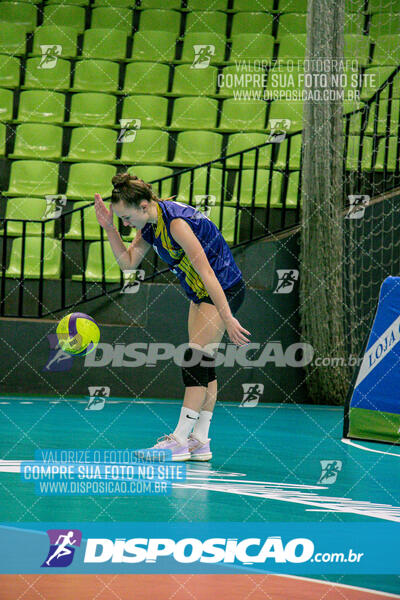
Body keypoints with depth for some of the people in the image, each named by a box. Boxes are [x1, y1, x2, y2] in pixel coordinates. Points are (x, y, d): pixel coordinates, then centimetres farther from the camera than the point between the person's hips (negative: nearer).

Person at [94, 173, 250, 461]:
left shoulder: (176, 222, -27)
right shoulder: (151, 224, 1)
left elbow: (206, 272, -29)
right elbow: (128, 261, 8)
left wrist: (227, 319, -30)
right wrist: (110, 228, -5)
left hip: (225, 289, -10)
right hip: (200, 294, 10)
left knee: (196, 358, -13)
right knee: (203, 362, 7)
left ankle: (179, 440, -13)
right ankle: (200, 441, 9)